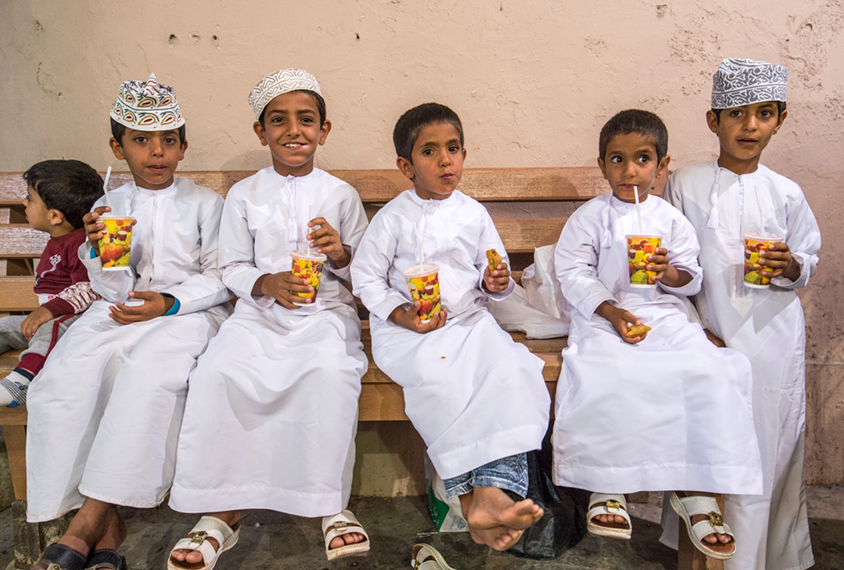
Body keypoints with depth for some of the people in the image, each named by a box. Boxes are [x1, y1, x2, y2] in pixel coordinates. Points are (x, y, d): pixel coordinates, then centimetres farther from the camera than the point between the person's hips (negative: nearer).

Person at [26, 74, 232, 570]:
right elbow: (115, 290, 6)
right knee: (65, 377, -25)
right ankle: (107, 523, -18)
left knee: (148, 374, -35)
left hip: (187, 310, -3)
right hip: (122, 311, 4)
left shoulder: (205, 203, 4)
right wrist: (99, 253, -15)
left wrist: (170, 302, -15)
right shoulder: (108, 207, 11)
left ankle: (88, 521, -23)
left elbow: (221, 278, 0)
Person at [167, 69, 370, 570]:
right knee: (216, 373, -25)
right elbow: (233, 268, 9)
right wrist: (268, 283, -12)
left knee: (331, 372, -33)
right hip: (260, 311, 2)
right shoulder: (244, 195, 10)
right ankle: (223, 510, -11)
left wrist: (341, 253, -13)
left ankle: (333, 504, -15)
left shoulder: (341, 194, 8)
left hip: (326, 311, -1)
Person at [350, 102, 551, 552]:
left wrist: (496, 282, -7)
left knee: (511, 372, -26)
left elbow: (492, 274, 19)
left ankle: (494, 494, -35)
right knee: (438, 379, -34)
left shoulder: (474, 214, 10)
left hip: (469, 320, 3)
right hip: (407, 328, -3)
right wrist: (403, 315, -13)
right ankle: (467, 499, -28)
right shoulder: (393, 218, 0)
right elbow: (366, 277, 1)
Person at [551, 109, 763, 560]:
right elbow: (573, 274, -4)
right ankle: (607, 484, -13)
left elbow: (692, 280, 13)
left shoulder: (672, 220, 10)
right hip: (603, 318, -3)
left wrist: (671, 272, -11)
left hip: (665, 317, 3)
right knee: (600, 379, -31)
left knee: (709, 373, -20)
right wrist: (613, 312, -15)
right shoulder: (588, 217, 3)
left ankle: (695, 488, -7)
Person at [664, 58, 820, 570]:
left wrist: (791, 268, -10)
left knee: (771, 450, 6)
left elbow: (808, 258, 14)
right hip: (710, 336, -1)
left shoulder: (786, 194, 5)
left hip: (774, 340, 2)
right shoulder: (685, 186, 1)